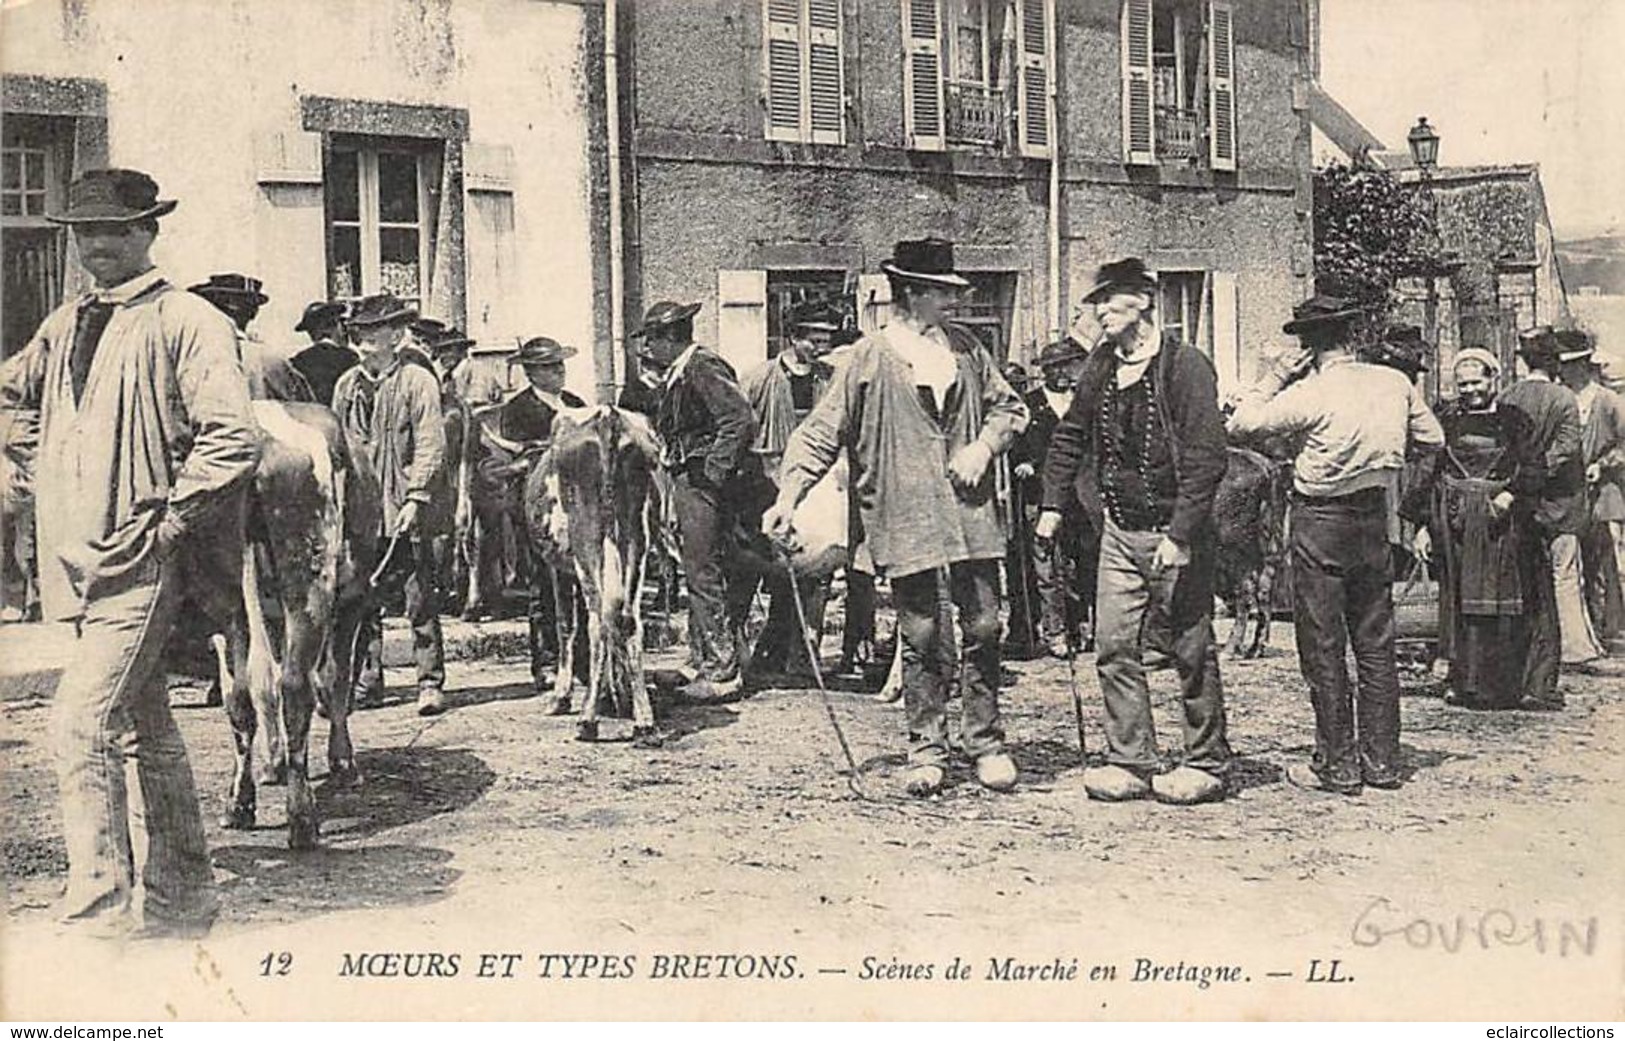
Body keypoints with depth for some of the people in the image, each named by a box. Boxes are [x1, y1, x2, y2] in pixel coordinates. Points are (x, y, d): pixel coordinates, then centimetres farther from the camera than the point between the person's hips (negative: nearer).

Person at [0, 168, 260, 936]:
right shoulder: (65, 327, 14)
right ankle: (178, 896, 25)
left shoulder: (186, 322, -8)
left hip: (143, 562, -8)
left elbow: (234, 440, -15)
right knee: (141, 730, 14)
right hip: (85, 561, 8)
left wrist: (166, 523, -14)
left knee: (81, 720, -15)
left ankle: (100, 901, -7)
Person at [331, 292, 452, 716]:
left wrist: (415, 498, -14)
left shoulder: (417, 381, -1)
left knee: (420, 598, -2)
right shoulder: (347, 385, 13)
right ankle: (367, 681, 13)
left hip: (406, 509, -5)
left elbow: (431, 444, -6)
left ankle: (430, 683, 3)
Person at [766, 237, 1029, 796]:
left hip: (971, 513, 3)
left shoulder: (965, 347, 11)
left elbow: (1008, 407, 20)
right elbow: (822, 431, -3)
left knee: (984, 629, 4)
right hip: (904, 519, -3)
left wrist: (984, 446, 0)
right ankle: (927, 751, 15)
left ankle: (986, 743, 18)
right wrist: (789, 495, -13)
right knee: (922, 638, 2)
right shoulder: (869, 358, -2)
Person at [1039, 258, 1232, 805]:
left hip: (1174, 532, -6)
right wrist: (1053, 504, 12)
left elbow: (1207, 458, -16)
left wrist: (1180, 535, -20)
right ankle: (1131, 760, 13)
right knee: (1114, 647, 3)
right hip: (1119, 529, 6)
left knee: (1191, 651, 4)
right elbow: (1070, 436, 20)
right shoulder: (1100, 367, 8)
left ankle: (1206, 763, 16)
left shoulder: (1186, 366, -12)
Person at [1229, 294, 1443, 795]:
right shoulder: (1395, 383, 1)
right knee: (1376, 645, 13)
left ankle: (1337, 765, 6)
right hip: (1377, 519, 5)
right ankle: (1382, 761, 17)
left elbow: (1241, 424, -12)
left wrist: (1274, 377, -4)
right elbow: (1433, 438, 12)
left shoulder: (1310, 393, -16)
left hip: (1322, 523, -5)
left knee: (1323, 649, 3)